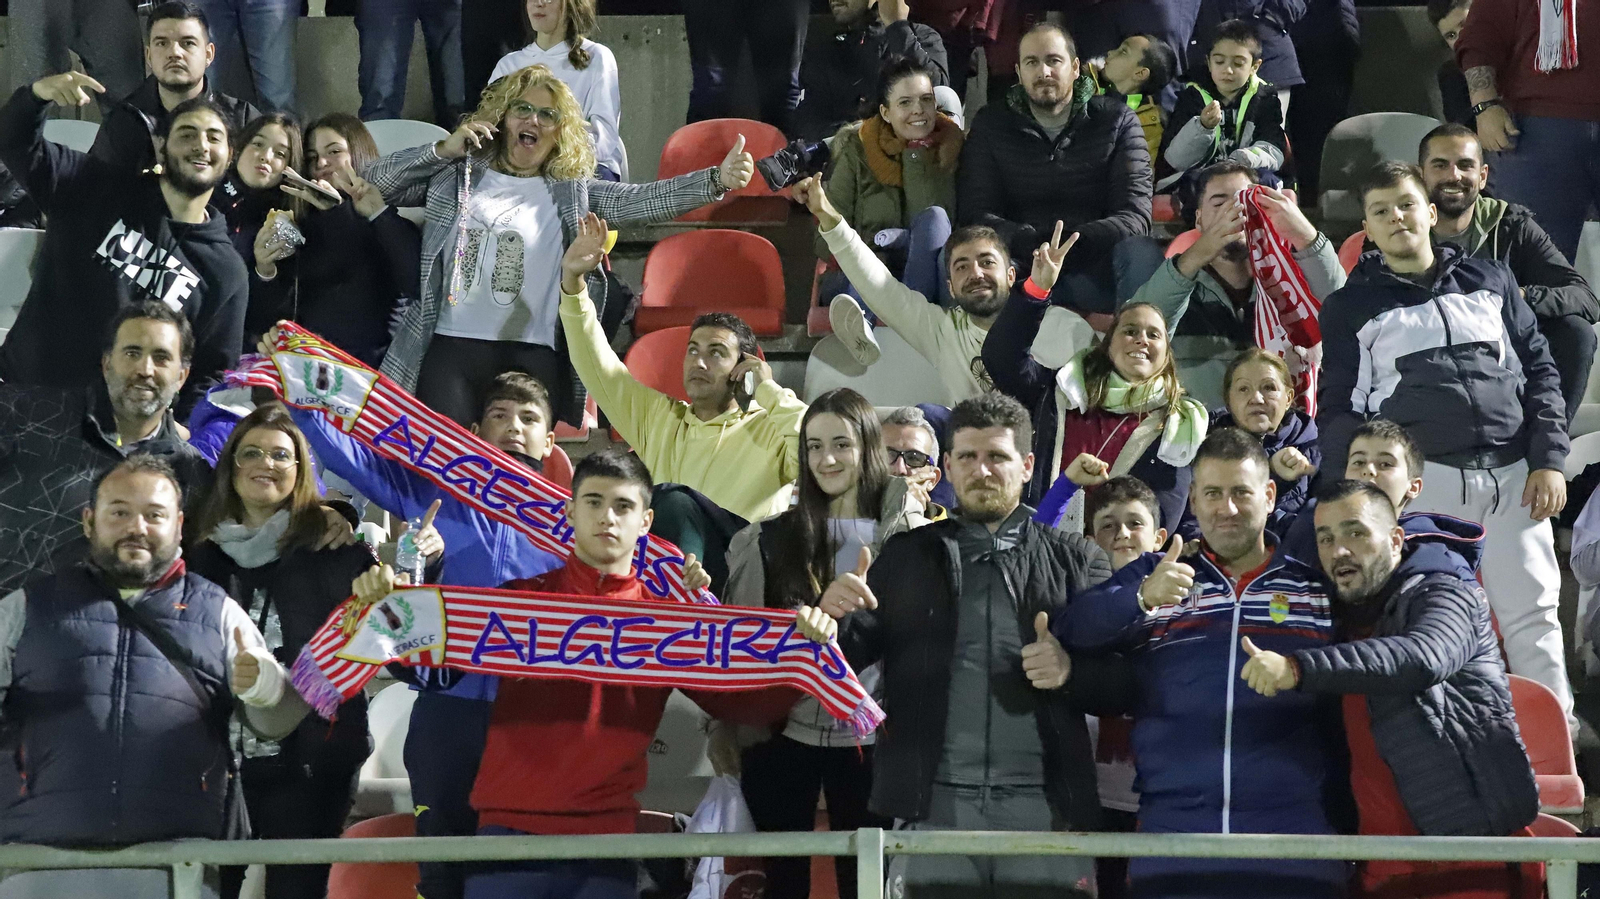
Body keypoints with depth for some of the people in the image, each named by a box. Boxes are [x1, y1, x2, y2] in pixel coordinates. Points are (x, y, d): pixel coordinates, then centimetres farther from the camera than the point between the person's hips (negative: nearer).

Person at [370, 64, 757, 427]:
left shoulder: (572, 192, 12)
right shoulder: (459, 175, 13)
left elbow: (641, 199, 0)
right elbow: (376, 181, 12)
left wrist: (716, 180, -14)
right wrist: (443, 150, 2)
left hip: (534, 357, 0)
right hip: (452, 347, 0)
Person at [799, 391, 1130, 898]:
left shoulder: (1076, 560, 12)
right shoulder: (907, 557, 14)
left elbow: (1127, 684, 7)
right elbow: (850, 657, 6)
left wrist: (1073, 671, -13)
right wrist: (828, 624, -16)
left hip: (1047, 808, 0)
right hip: (931, 806, 0)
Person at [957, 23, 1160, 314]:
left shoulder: (1118, 121, 8)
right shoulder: (991, 124, 12)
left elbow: (1135, 217, -3)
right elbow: (976, 214, 0)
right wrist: (1034, 243, -22)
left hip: (1095, 264, 0)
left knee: (1143, 253, -33)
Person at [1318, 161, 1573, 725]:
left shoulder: (1490, 282, 16)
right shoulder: (1351, 307, 11)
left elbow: (1540, 370, 14)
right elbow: (1336, 408, 7)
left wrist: (1549, 461, 3)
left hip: (1513, 475, 2)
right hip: (1424, 480, -1)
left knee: (1533, 614, 0)